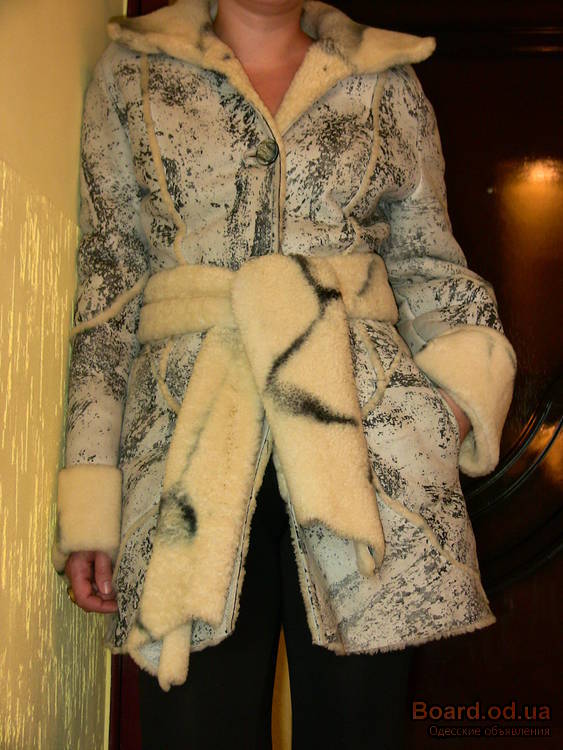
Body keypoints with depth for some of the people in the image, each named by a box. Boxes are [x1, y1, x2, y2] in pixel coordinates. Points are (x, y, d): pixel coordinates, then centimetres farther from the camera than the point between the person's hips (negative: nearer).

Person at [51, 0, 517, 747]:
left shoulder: (388, 82, 15)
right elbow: (106, 285, 9)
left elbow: (430, 267, 16)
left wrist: (469, 379, -5)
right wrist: (90, 499, 2)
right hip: (186, 446, 0)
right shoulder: (132, 70, 13)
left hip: (371, 433, 1)